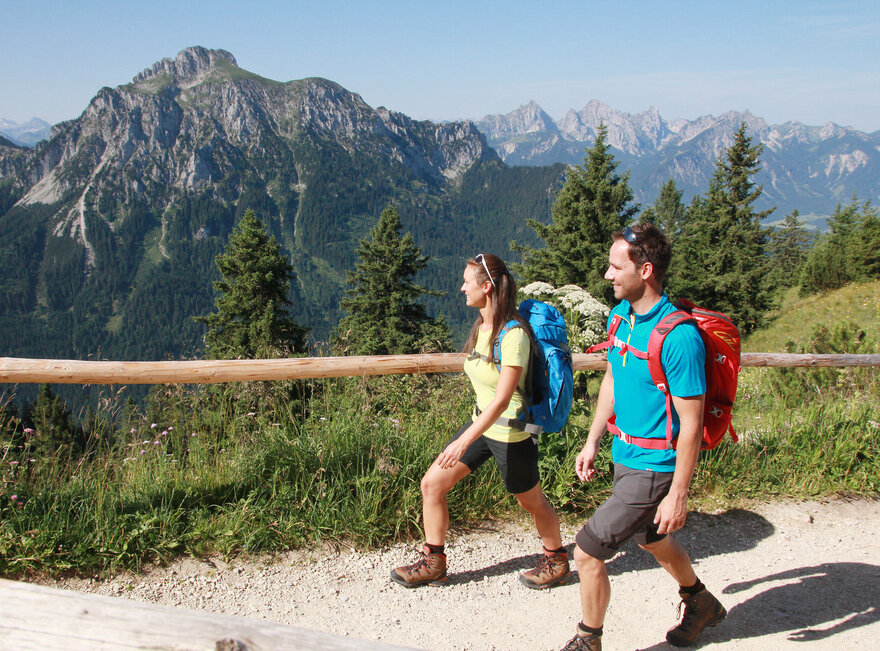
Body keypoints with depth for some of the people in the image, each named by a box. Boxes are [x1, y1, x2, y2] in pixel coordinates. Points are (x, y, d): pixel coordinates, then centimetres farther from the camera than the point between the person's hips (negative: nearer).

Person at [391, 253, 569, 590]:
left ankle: (556, 561, 39)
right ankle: (432, 562, 19)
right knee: (431, 483, 4)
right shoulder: (482, 326, 1)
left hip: (510, 432, -8)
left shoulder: (513, 334, -25)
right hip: (481, 422, 8)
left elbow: (502, 399, -28)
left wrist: (463, 442, -32)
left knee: (532, 502, 13)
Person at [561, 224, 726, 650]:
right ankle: (702, 605, 54)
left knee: (587, 552, -4)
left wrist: (677, 496, -19)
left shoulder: (678, 337, -26)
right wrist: (592, 442, 13)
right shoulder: (621, 315, 0)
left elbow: (691, 424, -22)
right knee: (651, 540, 28)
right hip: (626, 456, 9)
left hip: (653, 470, -9)